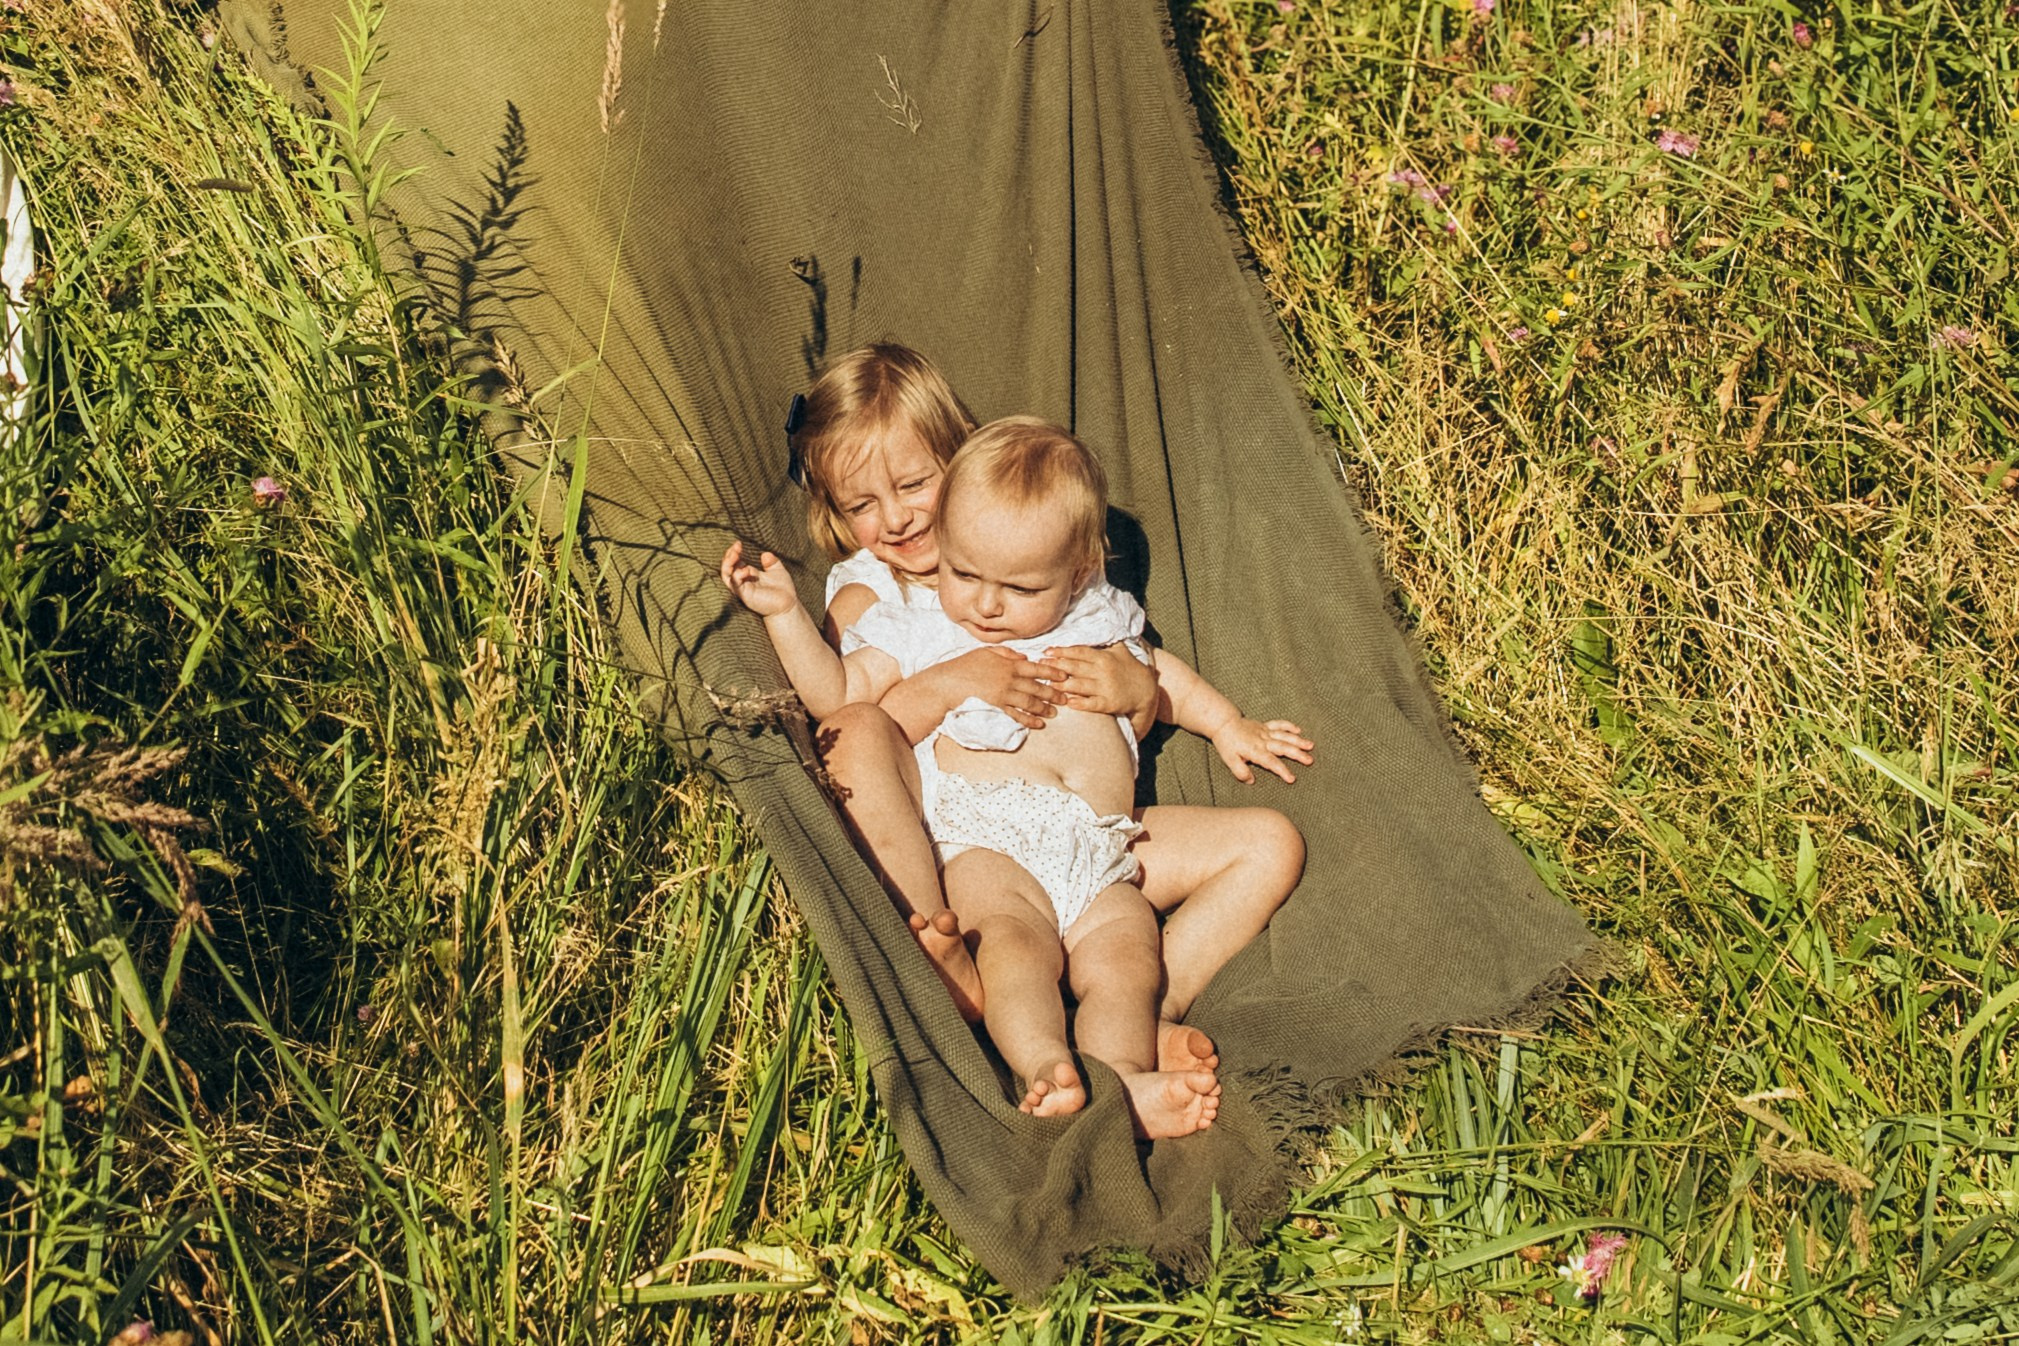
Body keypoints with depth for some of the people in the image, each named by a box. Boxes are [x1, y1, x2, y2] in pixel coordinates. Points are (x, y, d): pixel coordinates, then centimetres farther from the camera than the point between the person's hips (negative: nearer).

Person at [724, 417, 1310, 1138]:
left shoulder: (1095, 623, 28)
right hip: (985, 842, -3)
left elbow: (1156, 672, 44)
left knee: (1125, 957, -27)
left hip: (1101, 860, 3)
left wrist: (1227, 724, 39)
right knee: (1015, 941, -35)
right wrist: (785, 614, 5)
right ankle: (1044, 1069, -54)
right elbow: (837, 692, 14)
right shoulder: (919, 628, 21)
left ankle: (1123, 1075, -50)